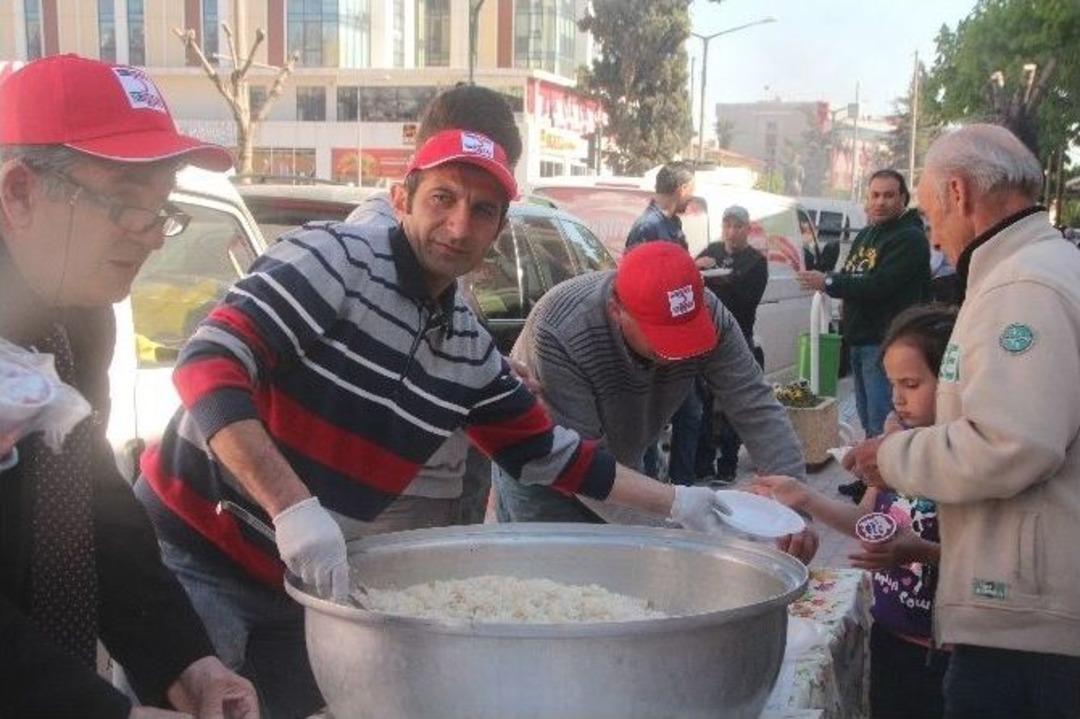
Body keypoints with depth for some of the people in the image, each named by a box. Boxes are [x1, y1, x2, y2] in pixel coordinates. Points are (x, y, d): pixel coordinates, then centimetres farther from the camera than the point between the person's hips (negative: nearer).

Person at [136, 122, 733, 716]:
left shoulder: (472, 352, 4)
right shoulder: (334, 258, -17)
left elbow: (546, 453, 16)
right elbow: (209, 364, -27)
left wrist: (671, 502, 16)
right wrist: (293, 508, -37)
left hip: (306, 579, 6)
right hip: (194, 551, -6)